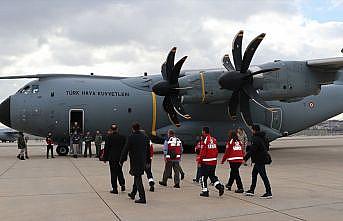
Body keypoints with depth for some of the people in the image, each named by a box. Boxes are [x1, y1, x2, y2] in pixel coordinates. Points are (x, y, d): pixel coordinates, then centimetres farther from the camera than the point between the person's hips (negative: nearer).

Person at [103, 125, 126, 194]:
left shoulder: (109, 137, -8)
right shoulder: (122, 137, 1)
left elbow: (106, 148, -6)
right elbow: (125, 147, 6)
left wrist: (105, 158, 2)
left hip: (112, 157, -3)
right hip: (120, 157, 3)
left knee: (113, 173, 4)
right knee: (119, 171, 21)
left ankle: (115, 189, 6)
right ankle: (122, 184, 9)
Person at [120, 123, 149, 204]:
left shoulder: (131, 137, -12)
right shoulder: (145, 137, 5)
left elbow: (126, 149, -11)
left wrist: (122, 160, -2)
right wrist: (147, 160, 16)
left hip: (135, 161, -6)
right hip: (143, 160, 6)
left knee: (138, 178, -4)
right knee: (137, 176, 21)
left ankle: (142, 198, -8)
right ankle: (133, 193, 36)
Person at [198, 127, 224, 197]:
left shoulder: (205, 140, -14)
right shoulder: (214, 139, 8)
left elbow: (203, 152, -15)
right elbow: (216, 151, 13)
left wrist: (200, 161, -5)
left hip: (206, 162, -7)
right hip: (214, 161, 7)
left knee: (203, 176, 5)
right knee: (212, 176, 17)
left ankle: (205, 191, 8)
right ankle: (219, 186, 1)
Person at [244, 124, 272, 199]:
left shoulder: (256, 139, -19)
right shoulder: (263, 137, 11)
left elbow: (252, 150, -23)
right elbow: (267, 147, 20)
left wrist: (245, 159, -18)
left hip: (259, 160, -11)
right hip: (262, 158, 11)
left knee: (263, 176, -6)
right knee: (254, 173, 18)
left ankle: (269, 193, -3)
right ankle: (252, 190, 27)